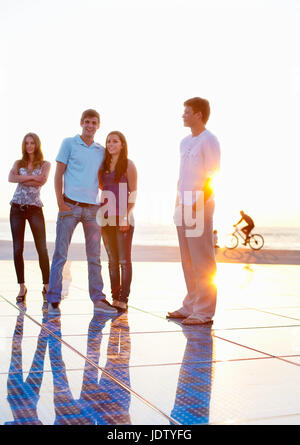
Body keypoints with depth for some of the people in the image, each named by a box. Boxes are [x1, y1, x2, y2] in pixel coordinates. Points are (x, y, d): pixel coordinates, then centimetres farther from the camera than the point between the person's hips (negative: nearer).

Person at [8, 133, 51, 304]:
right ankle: (22, 286, 9)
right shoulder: (18, 163, 14)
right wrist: (32, 177, -11)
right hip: (17, 207, 2)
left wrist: (22, 179, -7)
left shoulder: (45, 164, 8)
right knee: (17, 249, 0)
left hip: (35, 208, -2)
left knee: (42, 249, -5)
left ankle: (47, 285, 4)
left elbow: (42, 181, -10)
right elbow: (11, 178, -6)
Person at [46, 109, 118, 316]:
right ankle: (54, 300, 3)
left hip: (92, 207, 4)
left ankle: (98, 299, 13)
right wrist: (60, 201, -8)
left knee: (94, 256, 6)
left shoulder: (101, 151, 14)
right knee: (60, 253, -3)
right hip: (70, 205, -3)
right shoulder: (69, 143, 5)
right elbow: (59, 174, 1)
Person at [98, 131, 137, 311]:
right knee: (112, 261, 8)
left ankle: (123, 299, -1)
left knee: (124, 261, -3)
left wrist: (126, 217, -14)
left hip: (123, 218, -6)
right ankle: (114, 298, 14)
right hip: (107, 217, 6)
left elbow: (133, 193, -6)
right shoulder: (104, 165, 13)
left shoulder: (128, 165, -2)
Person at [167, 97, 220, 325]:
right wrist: (178, 204, 14)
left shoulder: (209, 140, -7)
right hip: (184, 208, 8)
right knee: (187, 260, 12)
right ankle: (190, 306, 21)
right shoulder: (185, 142, 19)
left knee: (202, 261, -5)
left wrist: (197, 206, -20)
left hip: (200, 207, -8)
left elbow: (212, 178, -14)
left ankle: (204, 312, 0)